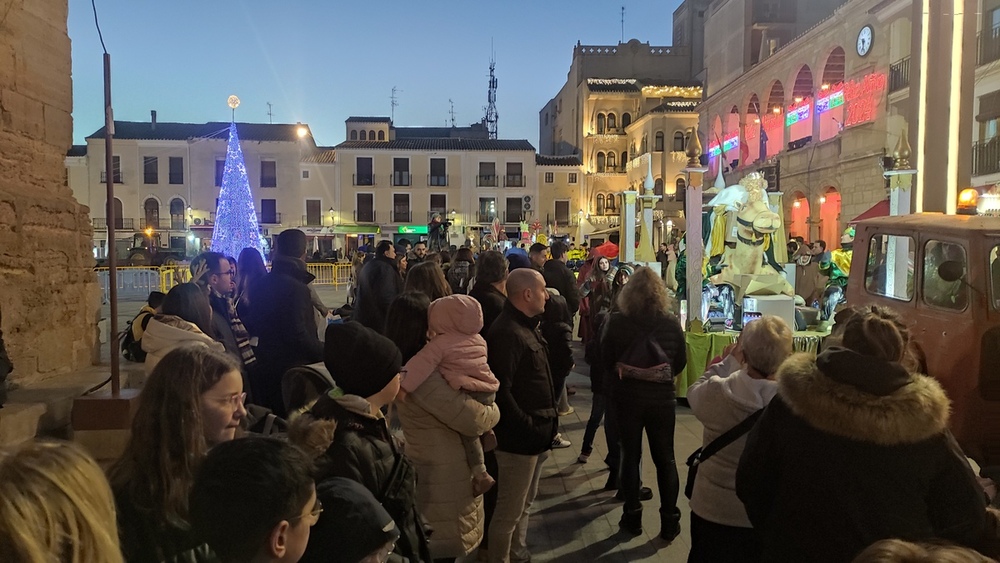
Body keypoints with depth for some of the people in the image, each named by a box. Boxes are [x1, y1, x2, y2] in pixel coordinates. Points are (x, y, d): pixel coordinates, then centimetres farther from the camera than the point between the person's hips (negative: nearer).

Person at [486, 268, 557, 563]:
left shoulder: (527, 327, 12)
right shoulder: (506, 333, -21)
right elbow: (501, 391, -27)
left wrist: (545, 423, 13)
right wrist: (528, 427, -21)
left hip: (535, 433, 10)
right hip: (519, 438, -10)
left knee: (524, 503, 24)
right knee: (510, 511, 4)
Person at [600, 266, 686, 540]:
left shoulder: (616, 322, -12)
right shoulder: (671, 324, -8)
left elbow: (606, 361, -2)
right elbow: (680, 363, 3)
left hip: (626, 397, -1)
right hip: (662, 399, 1)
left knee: (630, 455, 13)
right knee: (665, 458, 12)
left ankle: (633, 517, 21)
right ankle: (669, 521, 17)